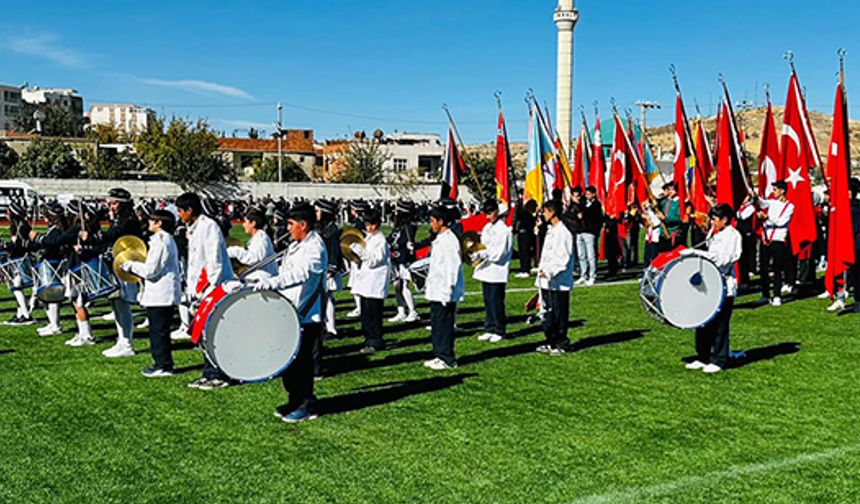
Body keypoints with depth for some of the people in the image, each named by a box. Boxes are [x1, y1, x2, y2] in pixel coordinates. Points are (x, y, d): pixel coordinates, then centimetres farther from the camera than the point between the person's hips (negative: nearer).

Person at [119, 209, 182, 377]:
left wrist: (131, 265, -5)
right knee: (160, 330, 14)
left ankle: (163, 366, 1)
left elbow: (150, 270, -19)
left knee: (159, 330, -4)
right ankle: (163, 363, 20)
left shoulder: (160, 241, -16)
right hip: (165, 293, 10)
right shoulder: (167, 239, 16)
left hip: (160, 295, -10)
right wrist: (136, 265, 15)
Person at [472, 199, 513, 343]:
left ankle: (499, 331, 8)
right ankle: (489, 330, 19)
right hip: (485, 270, 7)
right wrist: (477, 254, -2)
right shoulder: (487, 228, 14)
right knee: (487, 301, 11)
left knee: (496, 302, -3)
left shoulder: (504, 230, -11)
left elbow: (499, 253, -16)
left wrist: (481, 254, -22)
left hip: (497, 271, -7)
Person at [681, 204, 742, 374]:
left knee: (719, 325, -2)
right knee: (703, 322, 9)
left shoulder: (732, 235, -11)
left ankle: (718, 361, 6)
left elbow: (720, 259, -20)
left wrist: (695, 252, -20)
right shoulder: (714, 234, 15)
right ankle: (703, 358, 19)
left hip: (724, 286, -8)